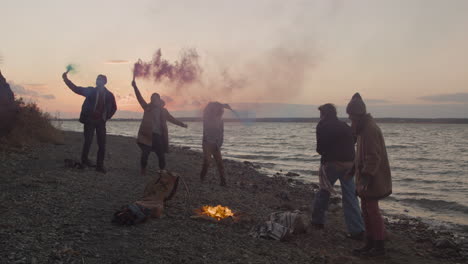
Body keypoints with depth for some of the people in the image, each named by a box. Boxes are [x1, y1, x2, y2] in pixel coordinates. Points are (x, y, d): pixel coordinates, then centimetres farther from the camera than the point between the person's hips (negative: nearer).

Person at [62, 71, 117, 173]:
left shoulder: (109, 95, 4)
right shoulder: (91, 91, 2)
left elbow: (114, 108, 17)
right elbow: (75, 88, 1)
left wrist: (107, 117, 8)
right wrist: (66, 79, -9)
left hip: (101, 122, 1)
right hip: (89, 120, -1)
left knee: (102, 144, -2)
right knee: (88, 141, -1)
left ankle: (100, 165, 6)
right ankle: (84, 159, 21)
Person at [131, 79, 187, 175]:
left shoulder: (163, 111, 14)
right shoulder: (147, 108, 9)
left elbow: (172, 119, 24)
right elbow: (140, 98, 0)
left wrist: (182, 124, 26)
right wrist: (135, 87, -11)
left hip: (159, 136, 2)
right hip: (147, 135, -1)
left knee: (161, 154, 2)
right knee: (145, 153, -6)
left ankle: (162, 170, 19)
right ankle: (143, 169, 15)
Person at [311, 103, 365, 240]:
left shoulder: (322, 126, -3)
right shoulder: (345, 126, 13)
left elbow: (320, 148, -5)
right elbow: (351, 145, 16)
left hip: (332, 163, -4)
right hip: (348, 164, 4)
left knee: (323, 192, 14)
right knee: (350, 197, 5)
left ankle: (317, 221, 25)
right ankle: (357, 230, 1)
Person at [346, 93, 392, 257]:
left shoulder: (370, 129, -19)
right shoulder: (363, 128, 13)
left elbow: (373, 157, -24)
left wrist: (366, 177, -28)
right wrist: (353, 168, 24)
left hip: (372, 179, -10)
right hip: (366, 177, 10)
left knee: (372, 210, -2)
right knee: (366, 209, 14)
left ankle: (379, 246, 10)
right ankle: (370, 244, 23)